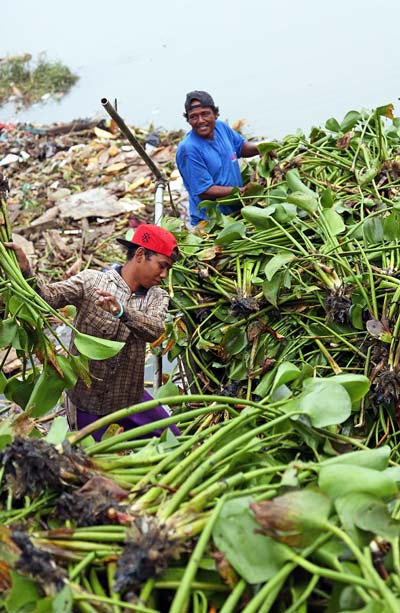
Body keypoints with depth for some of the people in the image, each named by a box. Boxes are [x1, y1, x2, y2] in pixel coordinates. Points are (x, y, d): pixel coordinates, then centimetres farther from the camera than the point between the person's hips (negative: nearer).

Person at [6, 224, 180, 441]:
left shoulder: (157, 297, -1)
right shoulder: (90, 281, -8)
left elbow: (155, 330, -21)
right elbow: (48, 297, -21)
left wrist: (122, 311, -41)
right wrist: (25, 272, -41)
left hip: (130, 398, 4)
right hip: (85, 401, -3)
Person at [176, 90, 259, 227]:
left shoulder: (221, 127, -2)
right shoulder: (188, 149, -24)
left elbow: (241, 147, 17)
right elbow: (204, 192, -24)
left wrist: (260, 148, -5)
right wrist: (242, 191, -25)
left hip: (237, 210, 7)